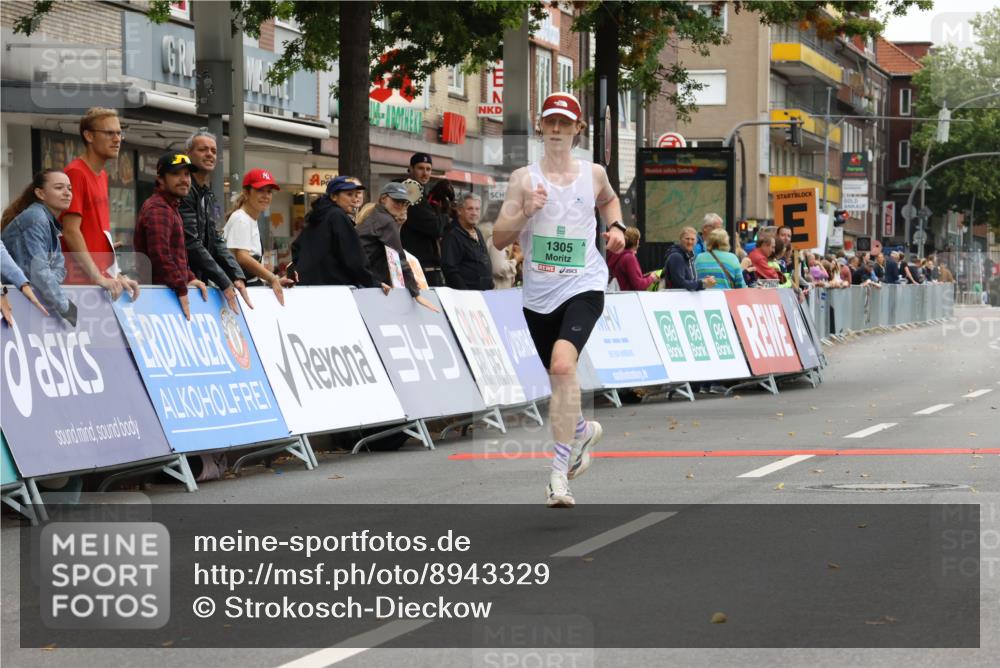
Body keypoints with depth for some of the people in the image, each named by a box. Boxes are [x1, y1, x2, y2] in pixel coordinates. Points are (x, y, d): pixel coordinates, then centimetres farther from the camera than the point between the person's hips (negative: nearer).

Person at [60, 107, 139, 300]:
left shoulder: (102, 176, 16)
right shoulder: (75, 173, -10)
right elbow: (71, 232, -16)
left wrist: (117, 276, 13)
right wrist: (98, 278, -20)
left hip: (104, 279, 8)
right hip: (82, 280, -8)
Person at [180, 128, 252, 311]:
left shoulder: (209, 197, 16)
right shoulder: (184, 192, -12)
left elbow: (216, 242, 12)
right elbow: (191, 243, -18)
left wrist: (237, 276, -3)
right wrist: (224, 283, -17)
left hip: (199, 282, 8)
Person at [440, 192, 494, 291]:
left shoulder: (477, 232, 18)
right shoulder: (452, 236, -11)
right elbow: (450, 270, -18)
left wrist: (490, 286, 15)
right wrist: (465, 293, -22)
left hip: (486, 292, 8)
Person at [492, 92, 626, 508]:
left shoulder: (593, 174, 5)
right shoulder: (524, 178, 1)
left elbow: (609, 200, 30)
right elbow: (498, 239, -2)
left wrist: (616, 226, 10)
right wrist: (525, 212, -18)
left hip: (583, 286, -2)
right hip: (539, 292, 2)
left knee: (563, 365, -25)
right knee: (558, 378, 15)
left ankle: (559, 472, -23)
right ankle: (584, 430, 49)